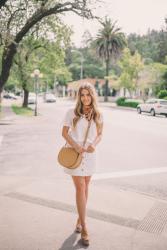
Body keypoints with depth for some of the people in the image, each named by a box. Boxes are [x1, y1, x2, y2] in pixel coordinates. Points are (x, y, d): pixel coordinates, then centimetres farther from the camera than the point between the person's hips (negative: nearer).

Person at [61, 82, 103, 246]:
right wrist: (76, 146, -16)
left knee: (85, 186, 12)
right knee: (80, 188, -6)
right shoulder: (72, 113, -7)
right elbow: (64, 132, -3)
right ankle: (84, 228, 1)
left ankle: (80, 219, 32)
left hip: (89, 154, 3)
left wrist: (94, 145, -13)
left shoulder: (98, 115, 0)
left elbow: (99, 134, 7)